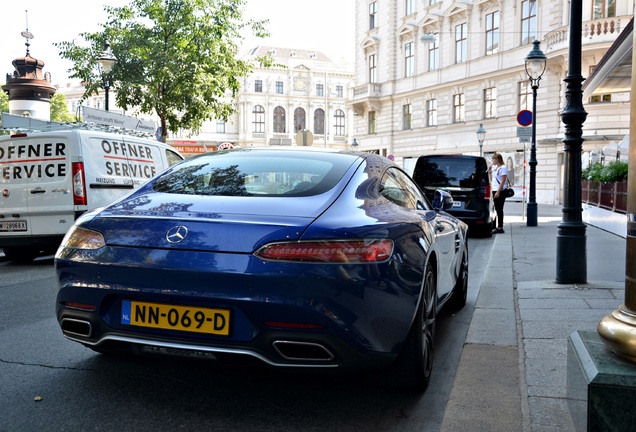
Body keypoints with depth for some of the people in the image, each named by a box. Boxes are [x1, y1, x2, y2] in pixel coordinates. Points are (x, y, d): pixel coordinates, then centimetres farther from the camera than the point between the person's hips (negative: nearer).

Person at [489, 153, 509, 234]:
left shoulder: (503, 168, -10)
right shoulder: (494, 167, 14)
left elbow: (503, 181, -15)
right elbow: (492, 178, 25)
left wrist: (498, 192, -20)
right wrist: (489, 170, 10)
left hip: (500, 191, -8)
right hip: (494, 190, 8)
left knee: (499, 209, -6)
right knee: (497, 209, 9)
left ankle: (500, 227, -2)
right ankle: (499, 227, 14)